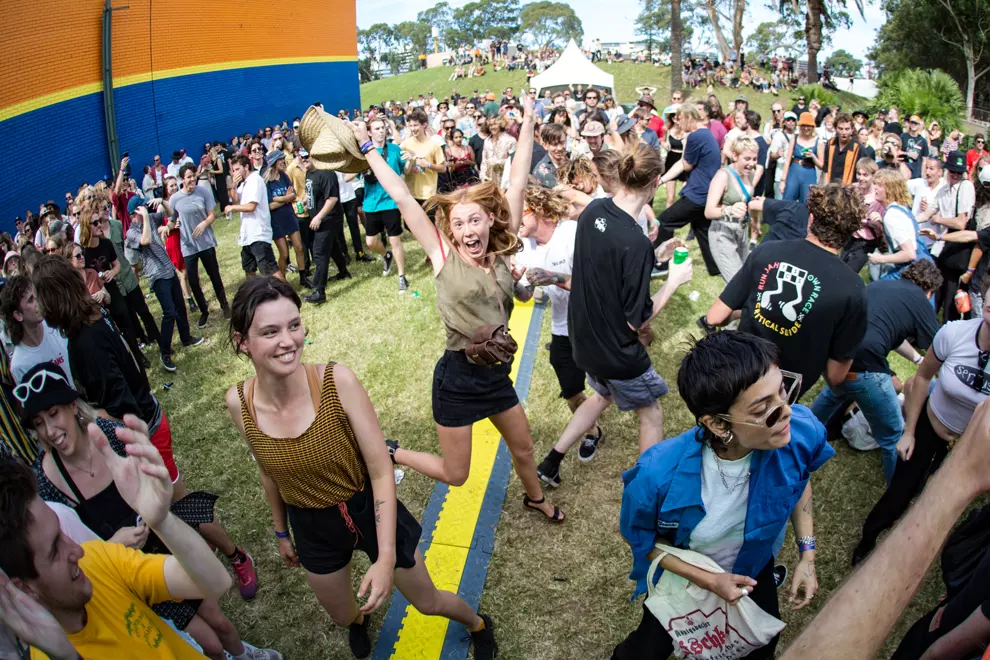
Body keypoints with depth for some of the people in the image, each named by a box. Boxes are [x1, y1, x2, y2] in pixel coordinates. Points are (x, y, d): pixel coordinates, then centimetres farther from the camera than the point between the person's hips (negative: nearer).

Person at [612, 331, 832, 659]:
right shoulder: (658, 475, -43)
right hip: (679, 573, -3)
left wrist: (807, 553, -10)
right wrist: (707, 581, -22)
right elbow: (641, 539, -19)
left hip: (753, 564, 3)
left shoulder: (802, 431, -33)